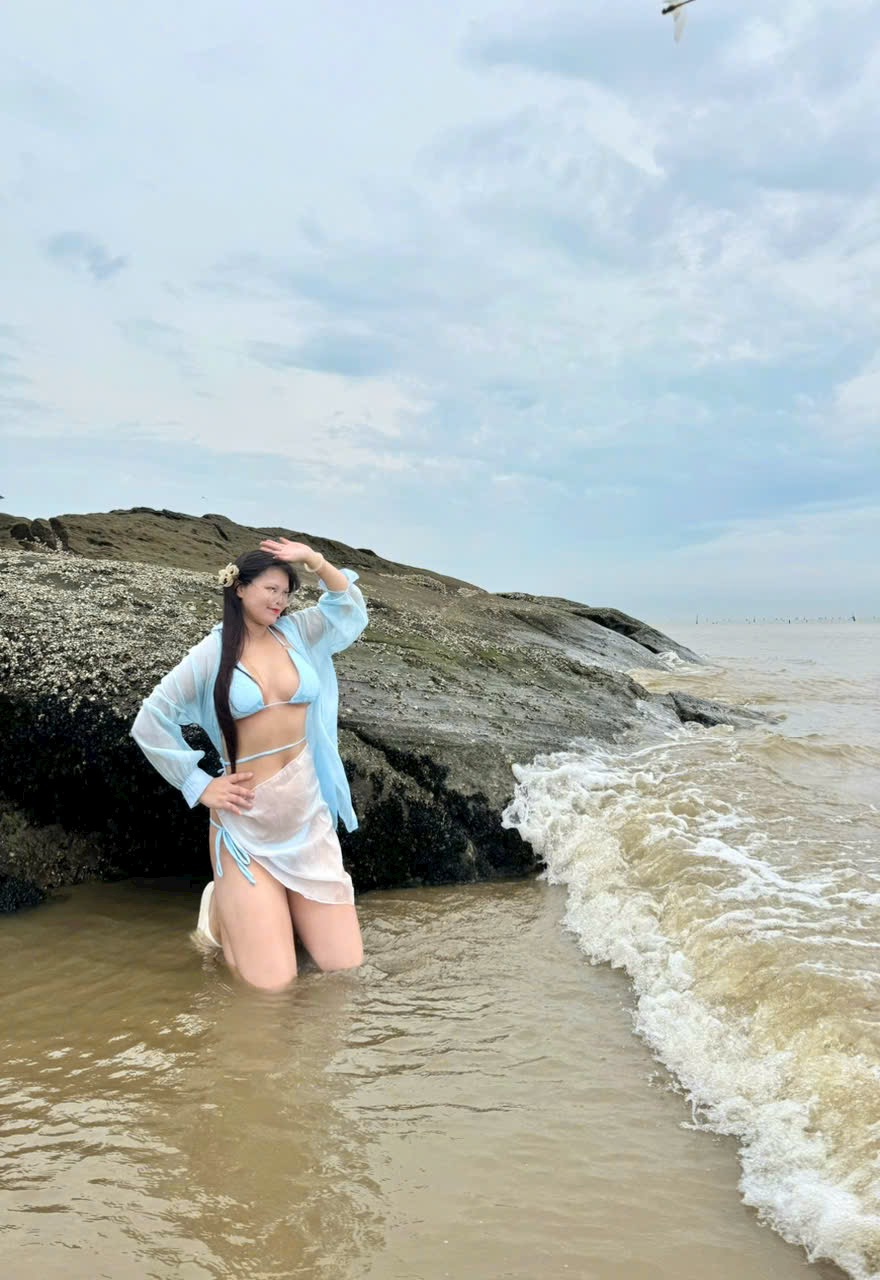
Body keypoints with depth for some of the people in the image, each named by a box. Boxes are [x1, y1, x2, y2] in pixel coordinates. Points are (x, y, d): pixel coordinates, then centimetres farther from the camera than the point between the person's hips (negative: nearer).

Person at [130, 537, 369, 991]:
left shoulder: (296, 631, 6)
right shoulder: (213, 652, -4)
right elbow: (150, 722, -2)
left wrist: (315, 560, -10)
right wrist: (199, 786, -4)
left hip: (307, 810, 4)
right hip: (247, 820, -4)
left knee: (345, 963, 3)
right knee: (272, 982, -5)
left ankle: (280, 901, 29)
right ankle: (227, 903, 23)